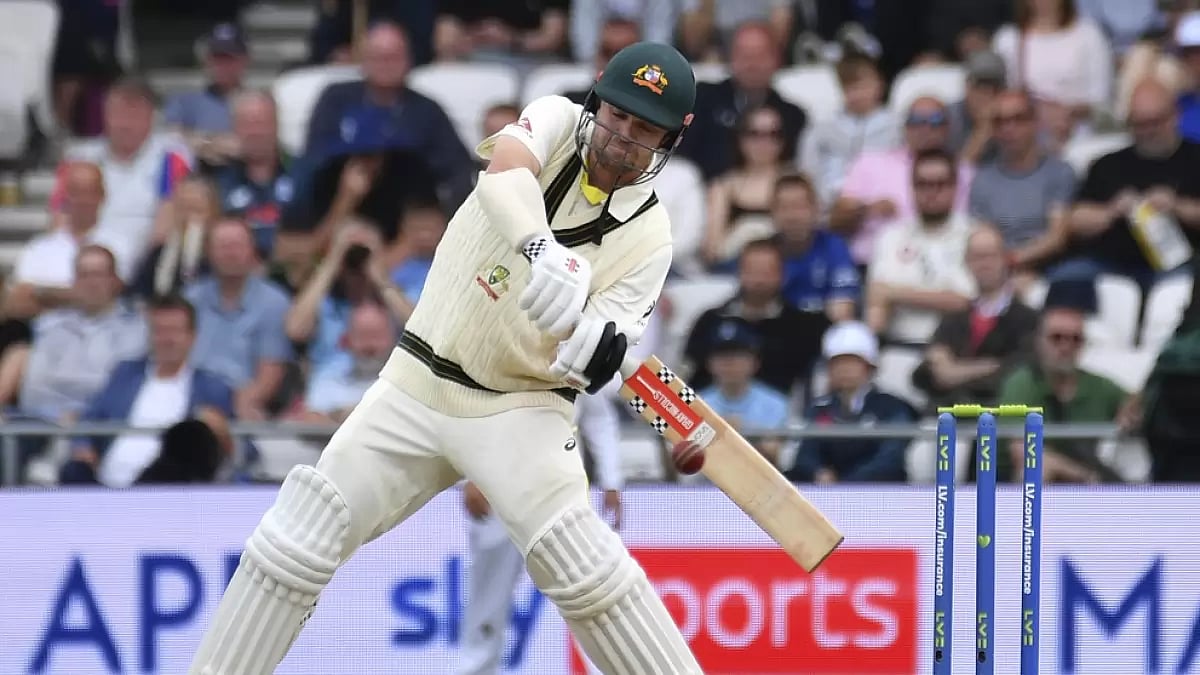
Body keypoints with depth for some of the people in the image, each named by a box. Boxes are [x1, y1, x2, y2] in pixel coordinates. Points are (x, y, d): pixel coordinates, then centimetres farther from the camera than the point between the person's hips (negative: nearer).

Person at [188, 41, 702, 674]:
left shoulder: (647, 236, -10)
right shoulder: (557, 123, -7)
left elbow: (586, 367, -19)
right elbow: (505, 170, -31)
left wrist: (599, 345, -44)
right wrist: (542, 248, -51)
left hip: (519, 408, -2)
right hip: (417, 385, 2)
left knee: (576, 554, -24)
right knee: (298, 536, -3)